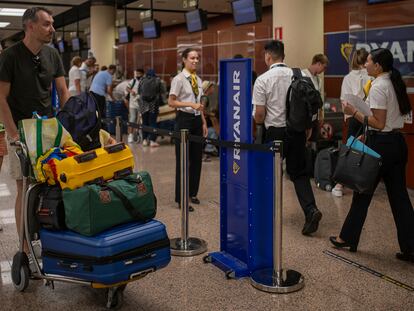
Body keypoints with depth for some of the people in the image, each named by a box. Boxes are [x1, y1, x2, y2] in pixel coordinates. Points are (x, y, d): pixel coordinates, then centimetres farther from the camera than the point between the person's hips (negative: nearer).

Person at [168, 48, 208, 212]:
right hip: (184, 119, -7)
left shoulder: (198, 79, 11)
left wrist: (204, 122, 11)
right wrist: (191, 104, -22)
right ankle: (181, 198, 8)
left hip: (197, 119, 7)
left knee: (196, 158, 11)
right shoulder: (179, 79, -9)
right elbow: (171, 102, -13)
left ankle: (192, 193, 25)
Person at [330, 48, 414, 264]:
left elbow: (378, 124, -20)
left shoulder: (378, 87, -16)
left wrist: (354, 113, -14)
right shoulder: (395, 83, 12)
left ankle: (348, 238, 20)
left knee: (363, 192, 6)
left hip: (381, 144, -9)